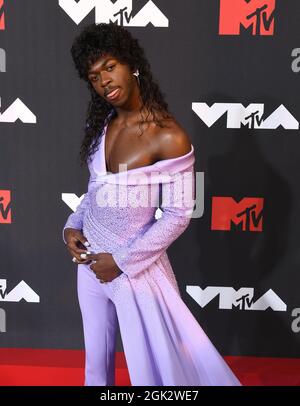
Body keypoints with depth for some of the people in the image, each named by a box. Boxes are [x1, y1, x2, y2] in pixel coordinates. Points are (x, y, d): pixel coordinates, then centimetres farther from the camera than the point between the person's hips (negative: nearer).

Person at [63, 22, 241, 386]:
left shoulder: (169, 136, -20)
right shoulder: (102, 124, 1)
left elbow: (177, 216, -17)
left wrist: (121, 259, -16)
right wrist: (72, 226, -3)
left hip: (136, 266, -6)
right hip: (89, 259, 6)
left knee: (151, 360, 13)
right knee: (96, 358, 22)